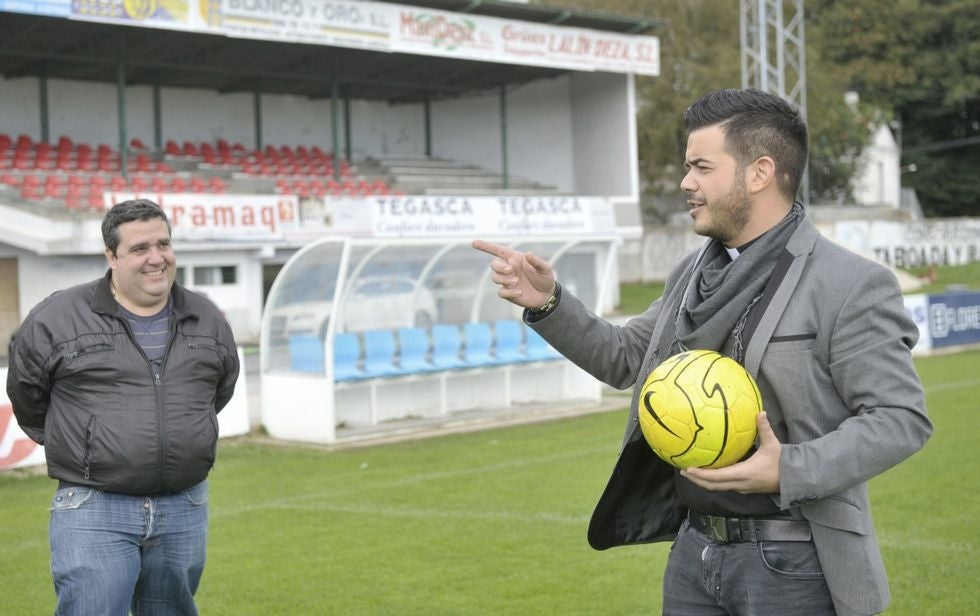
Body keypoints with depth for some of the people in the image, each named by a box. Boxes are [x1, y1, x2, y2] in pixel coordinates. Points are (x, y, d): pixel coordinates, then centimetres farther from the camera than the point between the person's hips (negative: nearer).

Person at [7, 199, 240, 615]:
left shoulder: (208, 320, 9)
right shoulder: (56, 319, -4)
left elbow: (221, 390, 25)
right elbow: (27, 397, 9)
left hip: (184, 510, 4)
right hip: (93, 509, -4)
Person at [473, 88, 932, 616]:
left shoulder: (850, 285, -11)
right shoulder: (691, 273, 11)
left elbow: (901, 419, -13)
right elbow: (624, 358, 18)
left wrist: (789, 472, -25)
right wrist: (548, 304, 3)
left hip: (792, 565, -6)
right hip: (694, 552, 6)